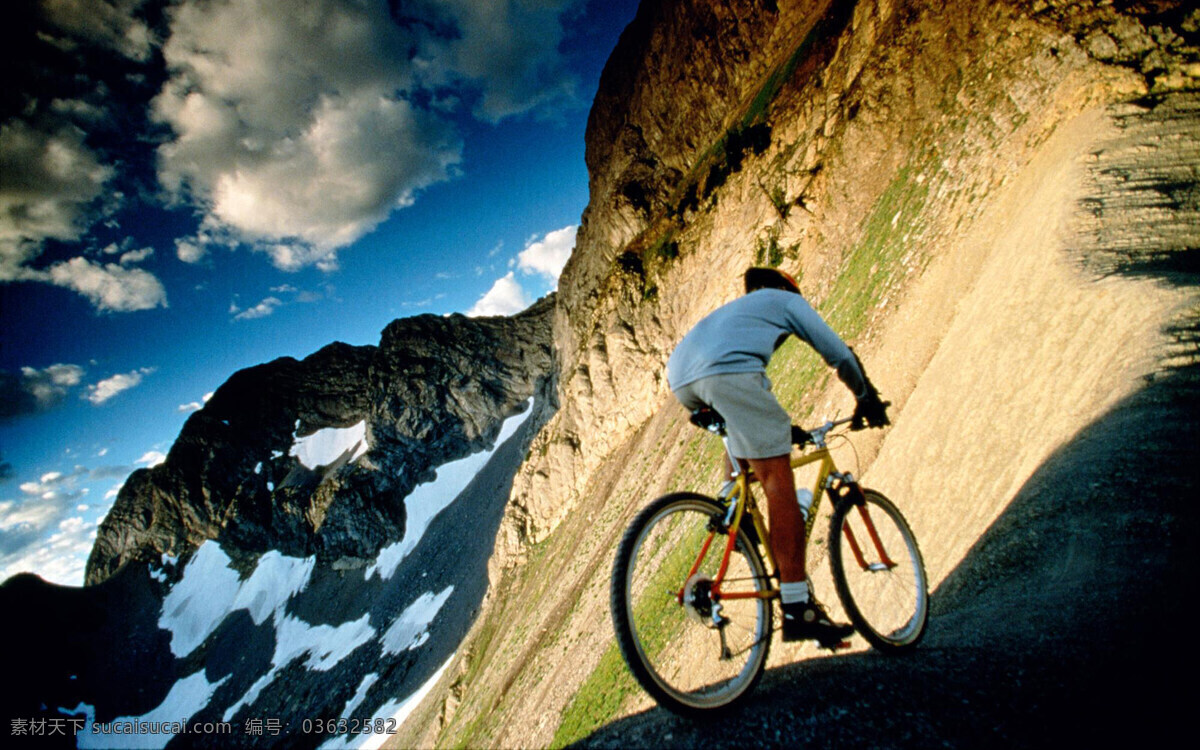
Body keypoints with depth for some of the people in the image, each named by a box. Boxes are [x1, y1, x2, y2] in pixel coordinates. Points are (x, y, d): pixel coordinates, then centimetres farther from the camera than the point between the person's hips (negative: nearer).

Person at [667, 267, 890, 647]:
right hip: (727, 372, -7)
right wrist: (868, 399, 41)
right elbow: (838, 353, 25)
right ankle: (797, 607, -9)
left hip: (681, 382, 7)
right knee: (777, 480, -6)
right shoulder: (786, 299, 28)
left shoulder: (732, 308, 44)